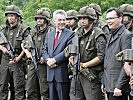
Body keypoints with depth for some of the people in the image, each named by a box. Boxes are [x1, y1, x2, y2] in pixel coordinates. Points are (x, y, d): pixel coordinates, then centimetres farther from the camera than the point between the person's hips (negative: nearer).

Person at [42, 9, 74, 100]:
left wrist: (54, 60, -16)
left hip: (63, 73, -6)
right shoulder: (49, 35, 17)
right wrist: (48, 60, -7)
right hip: (51, 73, 6)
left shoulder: (70, 34, -4)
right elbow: (44, 50, 13)